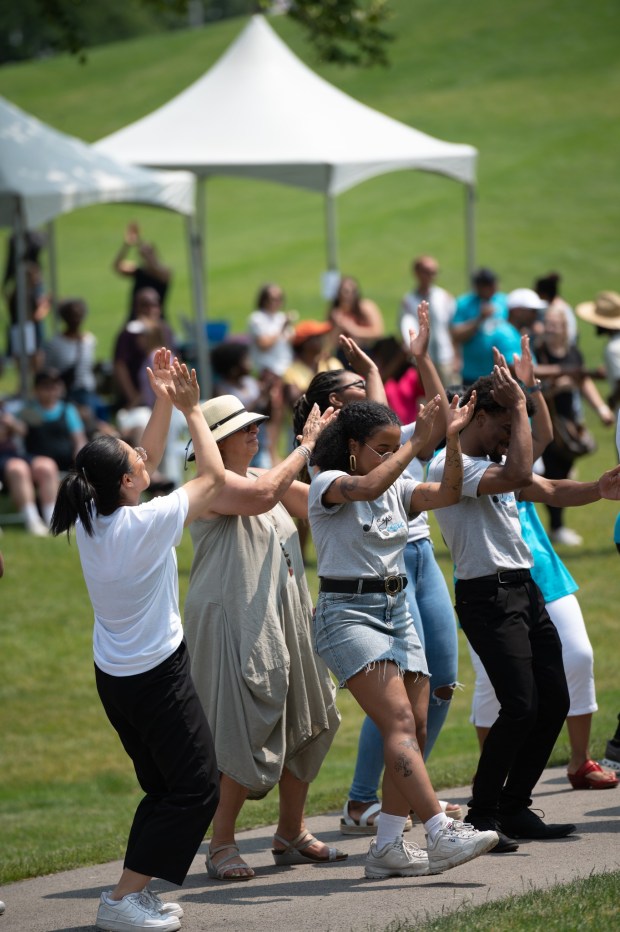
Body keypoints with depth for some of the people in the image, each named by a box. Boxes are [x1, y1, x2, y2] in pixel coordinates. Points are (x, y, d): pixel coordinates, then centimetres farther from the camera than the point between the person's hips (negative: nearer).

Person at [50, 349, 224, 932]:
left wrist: (163, 404, 12)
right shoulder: (146, 524, -21)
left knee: (163, 787, 19)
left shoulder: (89, 521, -1)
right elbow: (214, 477, -8)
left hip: (113, 676, 8)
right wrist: (191, 409, 1)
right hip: (158, 674, -8)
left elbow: (144, 463, 17)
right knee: (195, 787, 1)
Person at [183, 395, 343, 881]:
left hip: (287, 622, 9)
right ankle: (222, 845, -2)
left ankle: (292, 833, 22)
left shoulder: (268, 476, 17)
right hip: (232, 626, -9)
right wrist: (306, 446, -16)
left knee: (306, 725, 10)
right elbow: (262, 495, -26)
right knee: (245, 733, -10)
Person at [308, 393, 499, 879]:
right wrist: (416, 444, -24)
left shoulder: (397, 488, 14)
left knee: (415, 728, 0)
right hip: (348, 614, -8)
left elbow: (447, 493, 0)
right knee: (399, 720, -20)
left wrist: (453, 438, -11)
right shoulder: (327, 485, -6)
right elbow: (368, 486, -27)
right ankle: (443, 834, -30)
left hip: (397, 611, 8)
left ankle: (387, 847, 5)